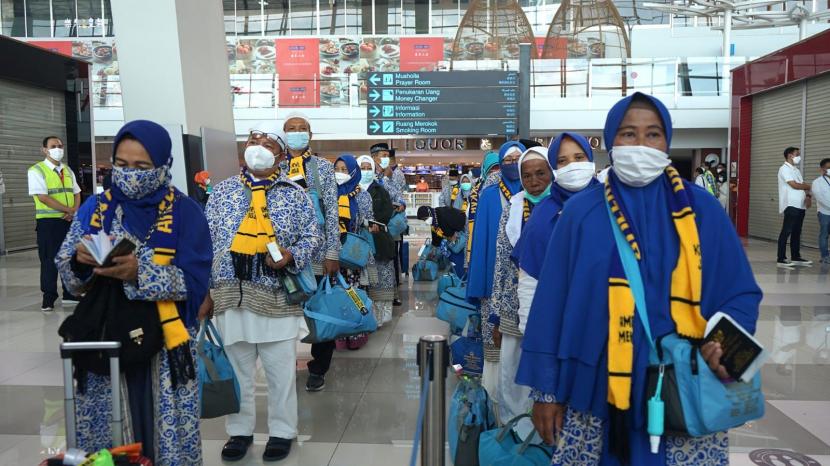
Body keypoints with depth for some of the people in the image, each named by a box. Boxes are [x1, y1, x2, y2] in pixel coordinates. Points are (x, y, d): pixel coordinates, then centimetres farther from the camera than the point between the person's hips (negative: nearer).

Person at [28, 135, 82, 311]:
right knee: (49, 260, -1)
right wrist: (68, 210, -15)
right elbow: (43, 197, -16)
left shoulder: (68, 170, 14)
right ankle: (48, 298, 9)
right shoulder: (36, 170, -6)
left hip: (69, 221, 6)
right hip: (48, 222, -6)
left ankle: (70, 294, 21)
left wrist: (74, 211, -8)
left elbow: (77, 193, 12)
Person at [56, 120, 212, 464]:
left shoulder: (185, 212, -6)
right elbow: (67, 274, 4)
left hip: (165, 345, -3)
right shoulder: (95, 207, 5)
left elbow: (194, 282, -13)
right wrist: (81, 262, -18)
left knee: (167, 434, 5)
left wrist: (140, 272, -27)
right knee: (105, 434, 11)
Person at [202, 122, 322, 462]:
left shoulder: (294, 193, 3)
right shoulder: (222, 191, 7)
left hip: (277, 295, -1)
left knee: (281, 370, 8)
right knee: (236, 369, 13)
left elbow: (312, 236, 4)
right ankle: (239, 430, 30)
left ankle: (282, 431, 25)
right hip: (231, 295, 2)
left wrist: (291, 255, -17)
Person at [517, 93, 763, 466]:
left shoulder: (702, 209, 1)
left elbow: (740, 294, 6)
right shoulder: (581, 211, -1)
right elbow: (552, 301, -1)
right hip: (596, 389, 0)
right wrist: (546, 388, -1)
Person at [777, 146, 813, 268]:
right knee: (786, 232, -9)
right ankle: (781, 259, -9)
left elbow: (803, 185, 17)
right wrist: (808, 187, 0)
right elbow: (795, 185, -16)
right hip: (791, 205, -9)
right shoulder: (784, 169, -7)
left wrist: (807, 195, -3)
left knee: (797, 232, 12)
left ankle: (796, 257, 19)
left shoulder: (796, 170, 20)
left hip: (800, 206, 9)